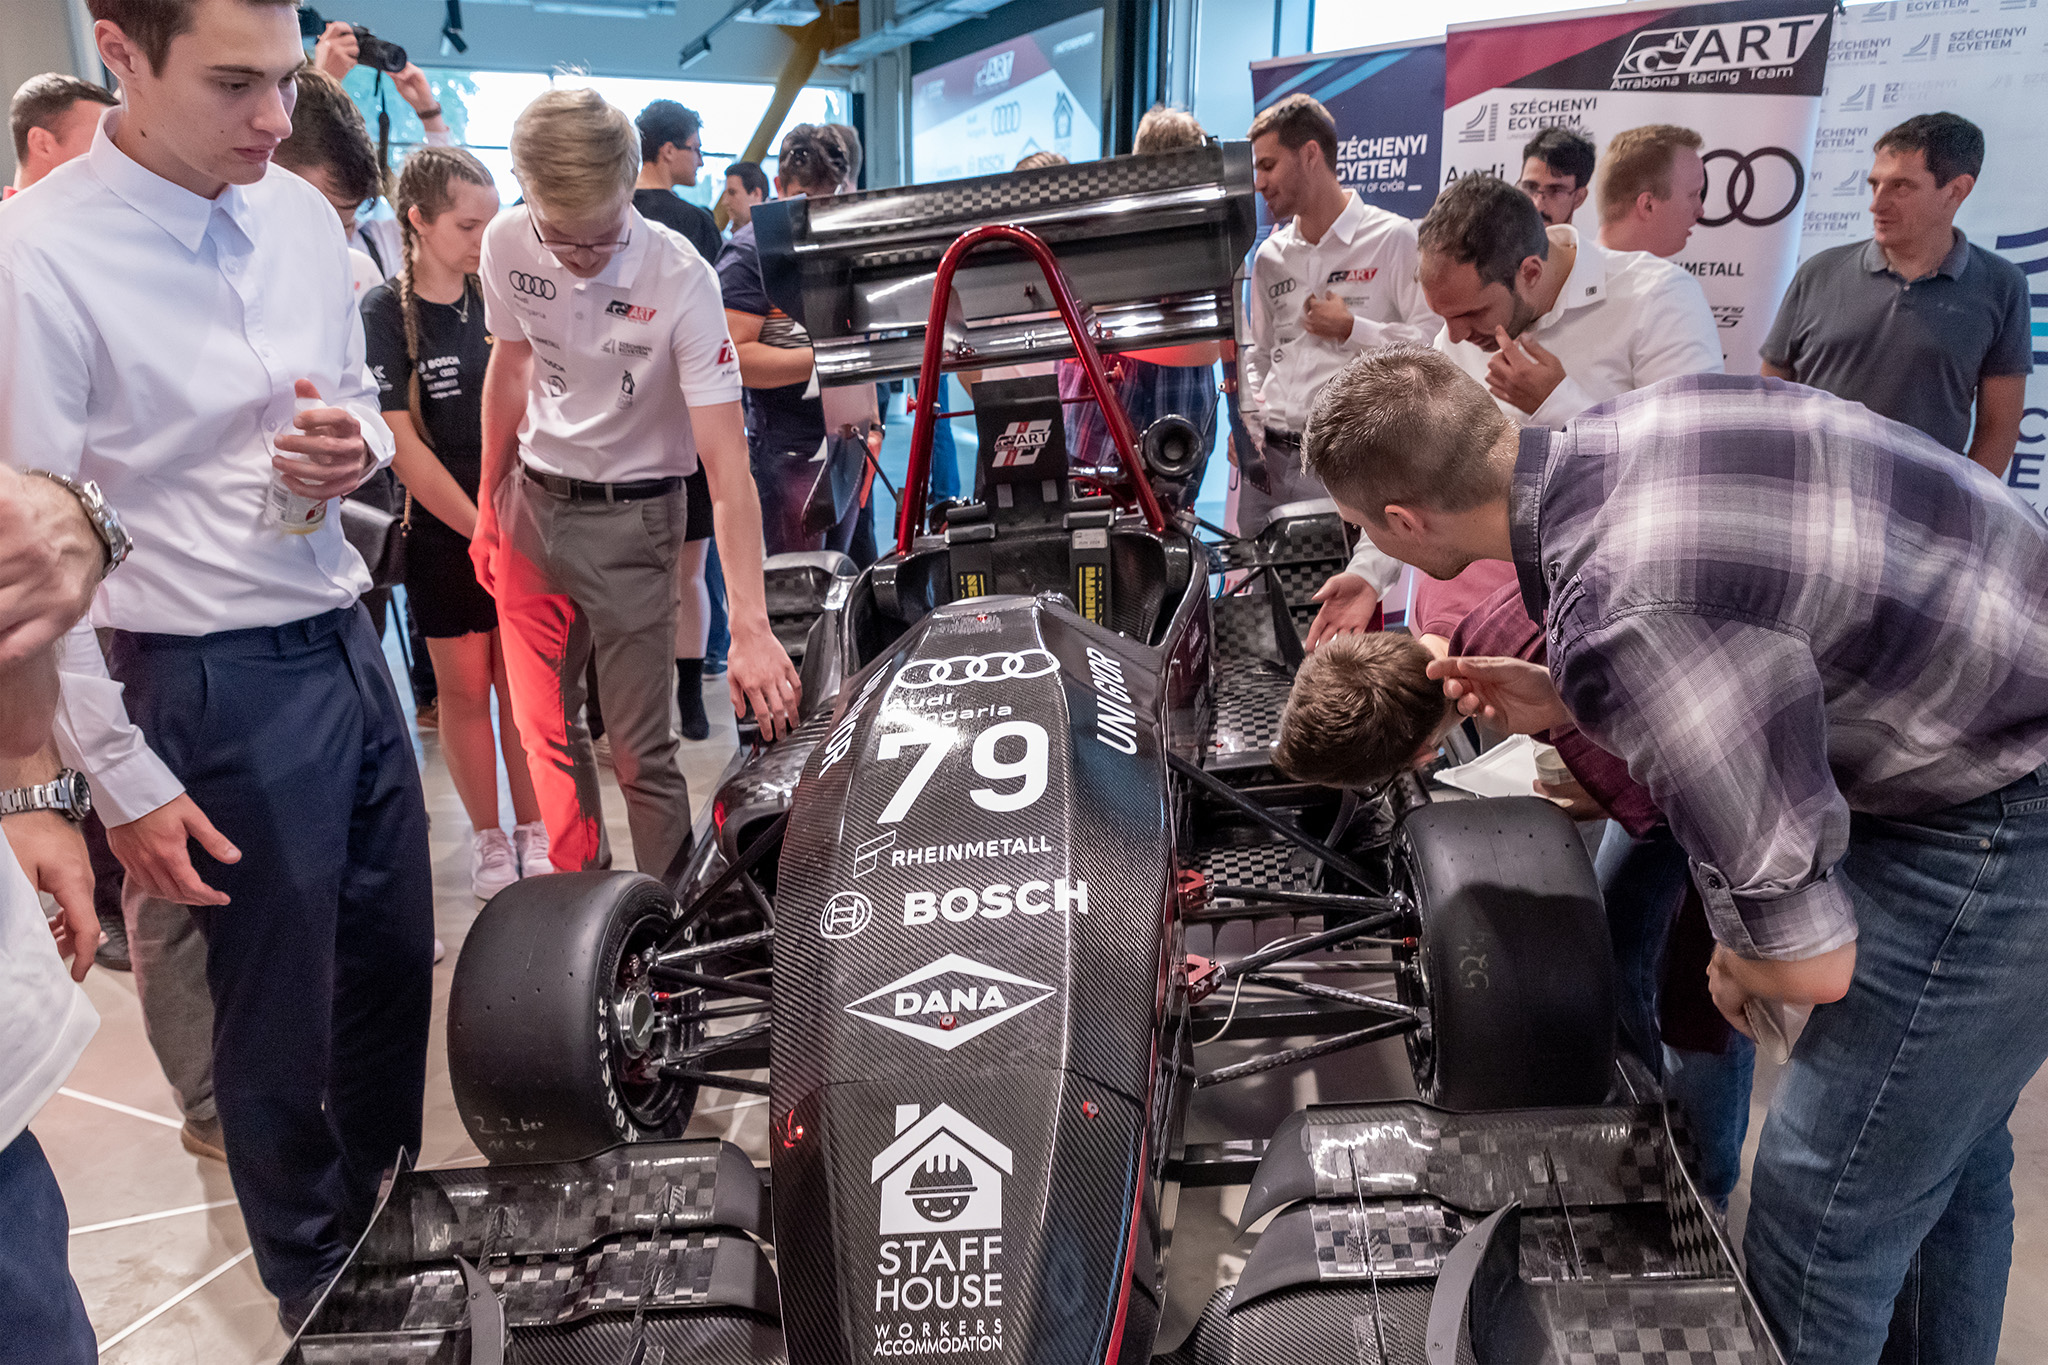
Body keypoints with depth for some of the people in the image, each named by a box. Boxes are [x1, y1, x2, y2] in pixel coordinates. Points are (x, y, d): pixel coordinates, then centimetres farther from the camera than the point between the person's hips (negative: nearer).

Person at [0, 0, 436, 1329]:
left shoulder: (302, 214, 3)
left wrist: (359, 450, -9)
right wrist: (123, 778, -12)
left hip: (348, 639, 6)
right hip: (220, 684, -6)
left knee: (397, 965, 19)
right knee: (282, 1017, 11)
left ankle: (393, 1222, 44)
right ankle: (321, 1287, 36)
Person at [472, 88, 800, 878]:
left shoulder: (681, 280, -23)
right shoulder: (507, 245, -8)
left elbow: (726, 467, -27)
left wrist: (751, 627, -34)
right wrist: (488, 507, 15)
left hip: (631, 517, -5)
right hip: (532, 502, 5)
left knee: (641, 751, -4)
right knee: (546, 732, 15)